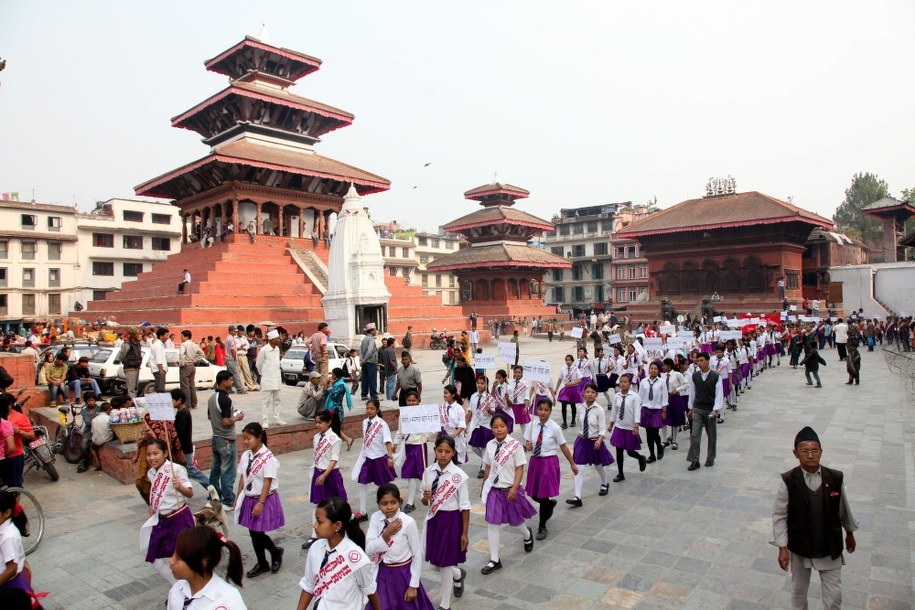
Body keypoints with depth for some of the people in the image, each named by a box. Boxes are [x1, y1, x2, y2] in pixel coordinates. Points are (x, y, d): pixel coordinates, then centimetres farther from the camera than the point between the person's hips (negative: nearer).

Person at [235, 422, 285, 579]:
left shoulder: (268, 457, -18)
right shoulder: (245, 456, 2)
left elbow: (267, 482, -19)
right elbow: (242, 478, 9)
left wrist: (260, 503, -21)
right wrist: (237, 498, 10)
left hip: (264, 499, -6)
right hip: (249, 499, 7)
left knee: (257, 532, 1)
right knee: (254, 532, 11)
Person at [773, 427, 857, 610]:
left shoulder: (836, 478, -14)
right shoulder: (788, 481, -19)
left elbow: (843, 509, 4)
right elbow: (779, 516, -12)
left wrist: (850, 534, 17)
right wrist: (782, 548, -12)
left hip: (830, 547, 1)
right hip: (799, 547, -1)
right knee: (798, 591, 20)